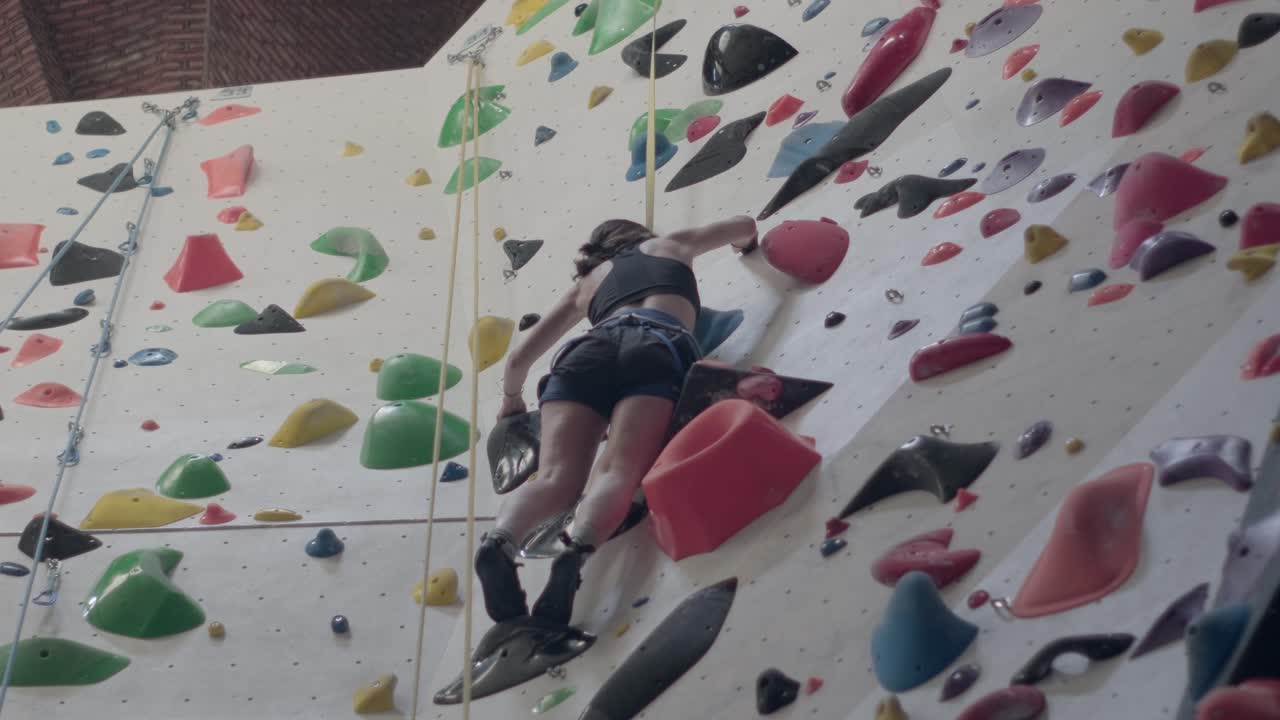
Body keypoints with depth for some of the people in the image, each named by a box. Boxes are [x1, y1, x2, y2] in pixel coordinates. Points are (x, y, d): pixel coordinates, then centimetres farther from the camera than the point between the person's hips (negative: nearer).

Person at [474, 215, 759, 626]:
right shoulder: (670, 245, 38)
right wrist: (746, 243, 75)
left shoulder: (587, 282, 39)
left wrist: (511, 400, 54)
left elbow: (519, 357, 36)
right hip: (657, 348, -2)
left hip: (588, 351, 2)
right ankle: (576, 551, -51)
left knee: (556, 477, -14)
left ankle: (499, 541, -45)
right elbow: (745, 224, 52)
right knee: (619, 471, -20)